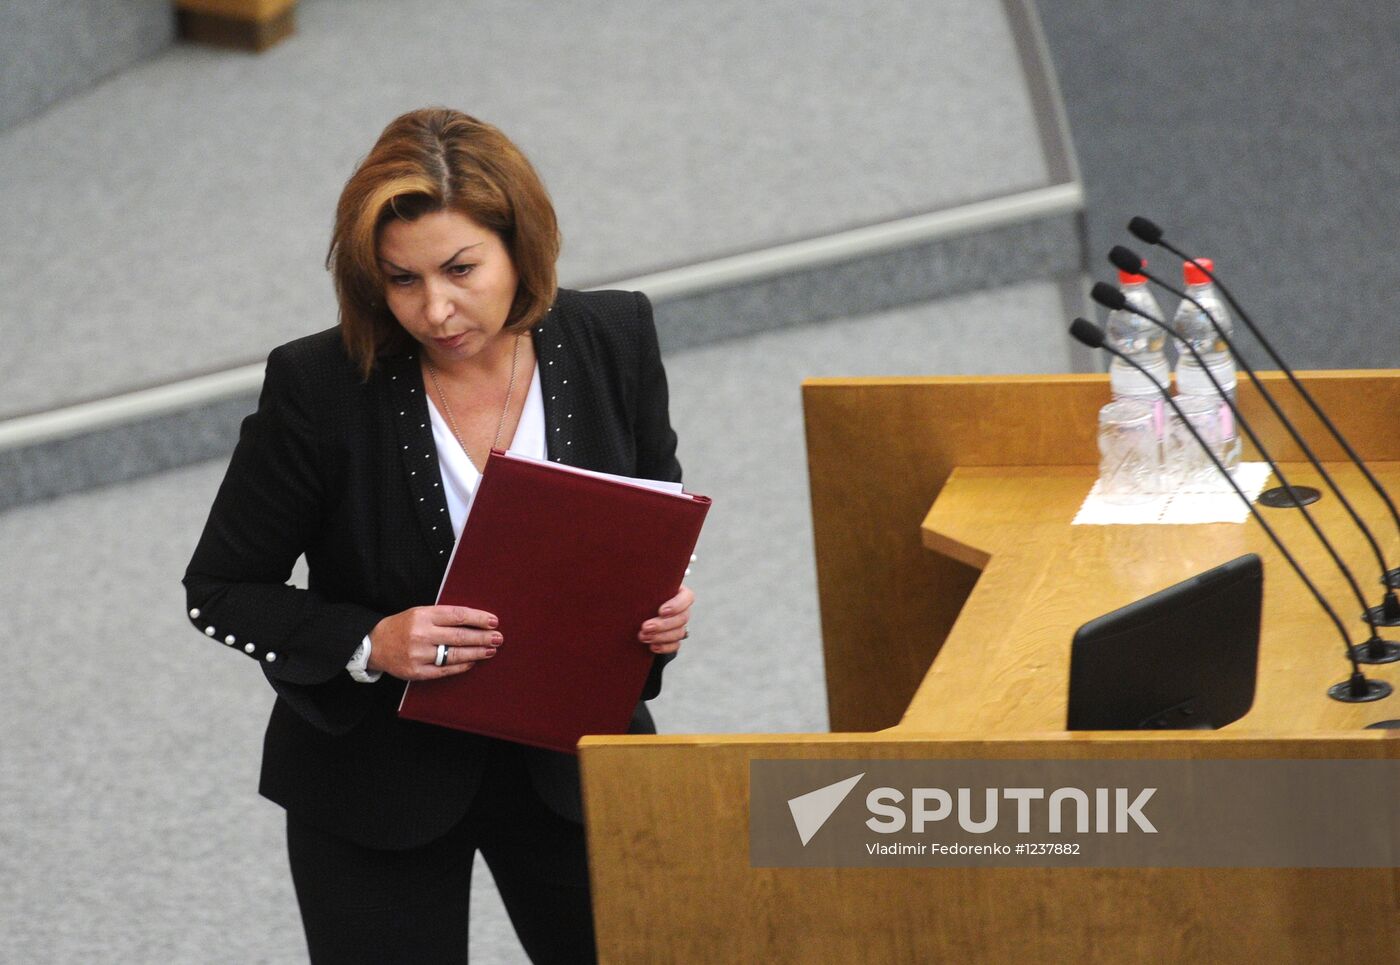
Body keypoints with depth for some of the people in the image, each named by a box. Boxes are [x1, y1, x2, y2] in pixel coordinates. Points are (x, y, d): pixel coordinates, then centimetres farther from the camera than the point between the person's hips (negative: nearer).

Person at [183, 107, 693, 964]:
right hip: (378, 780, -3)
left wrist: (664, 608, -16)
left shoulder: (615, 341, -11)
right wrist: (370, 644, -26)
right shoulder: (319, 388, -21)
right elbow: (219, 592, -10)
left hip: (572, 757, 3)